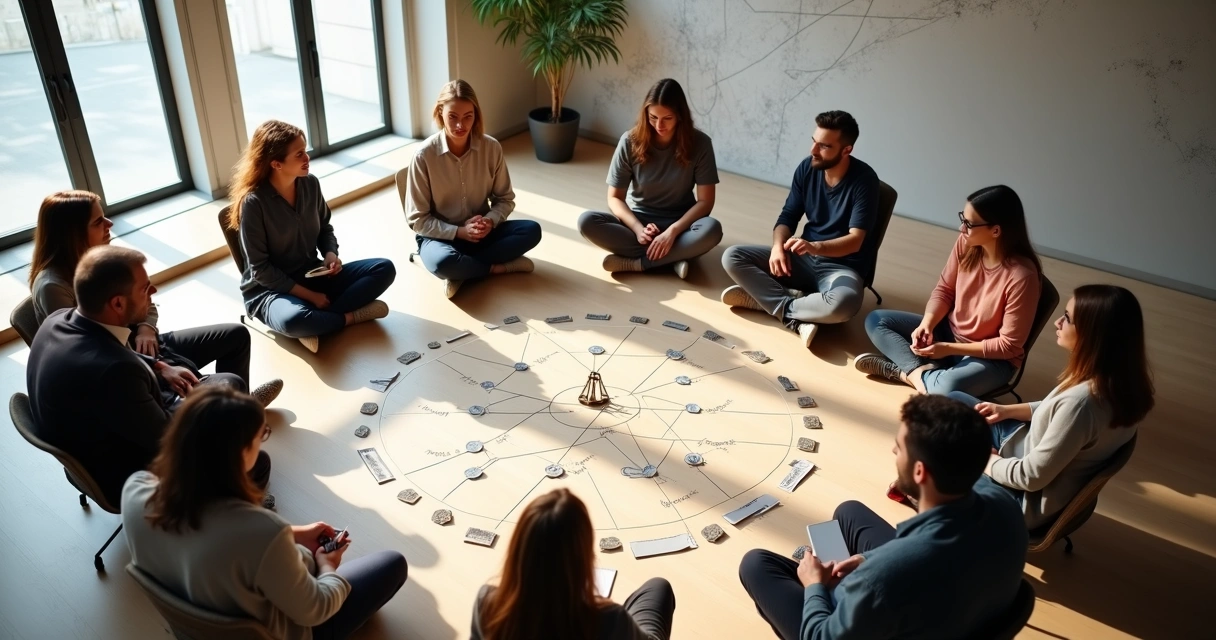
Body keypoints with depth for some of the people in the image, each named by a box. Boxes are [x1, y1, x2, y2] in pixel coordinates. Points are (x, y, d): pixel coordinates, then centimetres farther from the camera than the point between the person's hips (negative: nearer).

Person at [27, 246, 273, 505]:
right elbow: (166, 439, -24)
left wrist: (159, 368, 2)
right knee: (256, 463, -9)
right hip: (124, 475, -9)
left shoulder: (60, 319, -13)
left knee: (230, 385, 13)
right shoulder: (113, 370, -40)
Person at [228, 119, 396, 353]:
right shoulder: (254, 202, -19)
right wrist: (308, 296, -18)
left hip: (313, 275, 6)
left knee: (384, 268, -11)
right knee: (293, 319, -41)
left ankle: (317, 319, -19)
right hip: (270, 288, -6)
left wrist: (330, 254, -8)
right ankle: (351, 316, -12)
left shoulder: (310, 184, -3)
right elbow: (260, 269, -16)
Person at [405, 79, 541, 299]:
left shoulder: (491, 148, -10)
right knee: (443, 262, -38)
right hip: (440, 235, -3)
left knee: (532, 230, -20)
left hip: (481, 232, 4)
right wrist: (459, 232, -22)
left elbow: (505, 199, 2)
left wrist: (490, 221, -18)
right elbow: (417, 219, -11)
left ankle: (462, 272, -17)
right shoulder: (424, 155, -17)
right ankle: (498, 267, -10)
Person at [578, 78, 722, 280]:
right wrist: (638, 228, -25)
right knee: (586, 221, -26)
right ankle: (671, 258, -27)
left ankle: (635, 263, -27)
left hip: (678, 223, -1)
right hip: (638, 220, 1)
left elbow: (705, 201, -12)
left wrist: (673, 231, -27)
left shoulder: (699, 143, -12)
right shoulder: (630, 141, -11)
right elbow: (615, 198, -7)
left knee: (712, 229, -34)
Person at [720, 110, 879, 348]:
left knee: (844, 303, -41)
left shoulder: (864, 180, -16)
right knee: (732, 257, -14)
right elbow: (787, 217, 3)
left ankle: (763, 298, -20)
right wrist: (778, 247, -20)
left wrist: (815, 246, -40)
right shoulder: (807, 168, -2)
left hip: (841, 266, -5)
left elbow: (855, 240, -21)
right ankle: (797, 316, -22)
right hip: (804, 258, 5)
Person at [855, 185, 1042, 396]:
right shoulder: (965, 243, -12)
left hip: (991, 357, -7)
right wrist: (927, 324, -17)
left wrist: (949, 349, -23)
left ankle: (904, 369, -11)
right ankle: (921, 370, -21)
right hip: (949, 331, 7)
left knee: (946, 388, -38)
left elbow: (1009, 345, -21)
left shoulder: (1021, 276, -28)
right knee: (876, 320, -5)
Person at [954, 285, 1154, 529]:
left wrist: (987, 461, -11)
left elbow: (1032, 477, -28)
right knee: (953, 402, 15)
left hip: (1029, 498, -8)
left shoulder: (1082, 401, -38)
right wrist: (1008, 410, 4)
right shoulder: (1117, 380, -11)